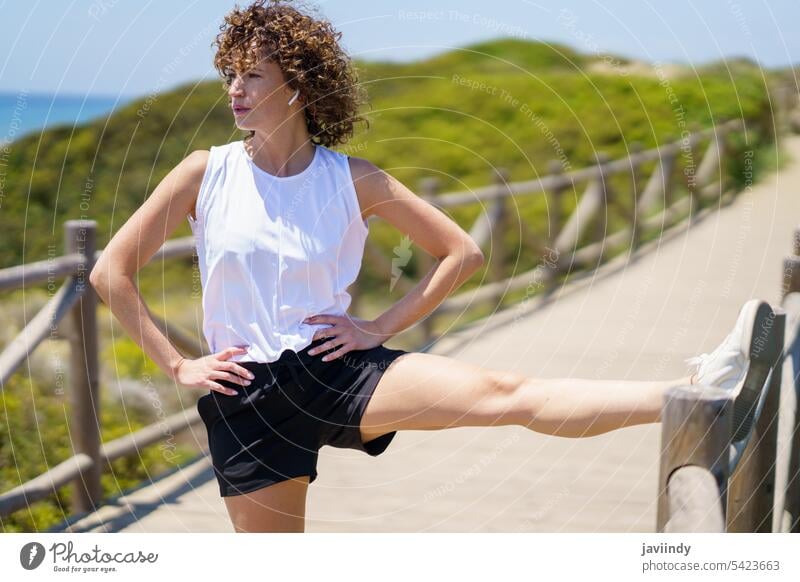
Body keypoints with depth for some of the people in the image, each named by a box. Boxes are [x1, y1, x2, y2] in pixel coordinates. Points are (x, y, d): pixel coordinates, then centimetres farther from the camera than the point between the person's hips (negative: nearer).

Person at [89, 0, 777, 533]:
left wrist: (381, 327, -1)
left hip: (334, 367, -1)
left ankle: (699, 387, -31)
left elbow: (463, 252, 6)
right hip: (247, 394, 1)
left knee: (504, 393, -19)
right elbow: (111, 272, 2)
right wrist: (177, 365, -2)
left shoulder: (352, 180, 0)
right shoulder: (205, 174, -1)